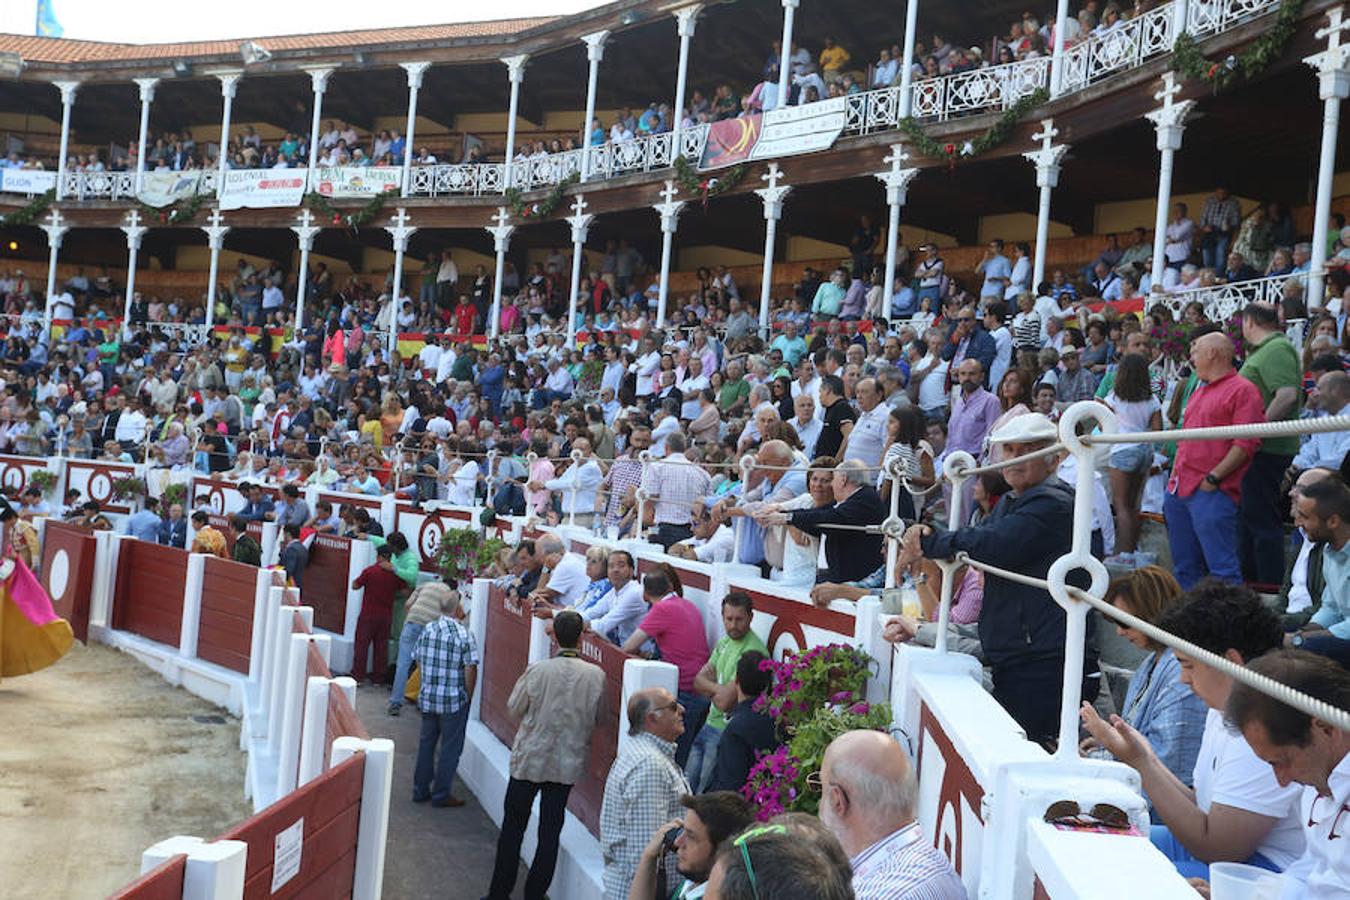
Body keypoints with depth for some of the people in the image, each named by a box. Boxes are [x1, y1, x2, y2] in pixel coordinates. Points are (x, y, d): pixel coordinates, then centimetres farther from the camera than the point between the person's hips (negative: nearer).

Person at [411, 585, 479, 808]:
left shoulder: (427, 630, 1)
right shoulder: (464, 634, -14)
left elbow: (417, 659, 8)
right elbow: (471, 668, -17)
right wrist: (468, 695, -3)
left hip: (427, 697, 5)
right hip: (454, 700, -5)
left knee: (426, 743, 17)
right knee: (450, 747, 6)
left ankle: (420, 790, 25)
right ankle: (441, 794, 11)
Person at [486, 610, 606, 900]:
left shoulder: (537, 670, -16)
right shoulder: (596, 675, -12)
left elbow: (514, 709, -5)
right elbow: (598, 718, -1)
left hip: (530, 759, -1)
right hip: (568, 764, 1)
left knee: (513, 827, 13)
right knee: (550, 831, 10)